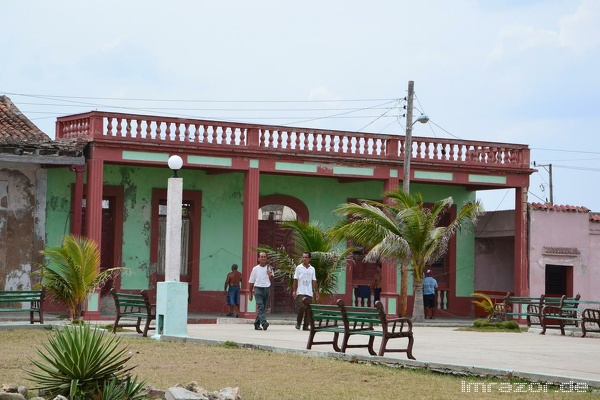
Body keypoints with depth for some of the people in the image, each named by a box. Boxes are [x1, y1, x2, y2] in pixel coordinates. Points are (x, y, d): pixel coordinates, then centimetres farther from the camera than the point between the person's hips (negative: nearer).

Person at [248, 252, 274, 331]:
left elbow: (271, 280, 4)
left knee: (262, 308, 7)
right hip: (258, 289, -3)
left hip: (266, 289, 3)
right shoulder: (255, 269, 5)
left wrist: (270, 275, -17)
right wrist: (250, 294, 8)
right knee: (260, 306, -18)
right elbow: (251, 282, 10)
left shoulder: (269, 268, 9)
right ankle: (264, 322, -31)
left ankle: (257, 324, 18)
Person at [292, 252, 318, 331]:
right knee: (301, 307, -15)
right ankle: (298, 323, 4)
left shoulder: (312, 269, 11)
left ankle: (306, 326, 7)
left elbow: (314, 281, 13)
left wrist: (316, 292, 8)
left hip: (309, 293, 3)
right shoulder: (299, 268, 2)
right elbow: (295, 280, 1)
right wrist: (294, 291, -6)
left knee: (308, 310, 2)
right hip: (300, 292, -3)